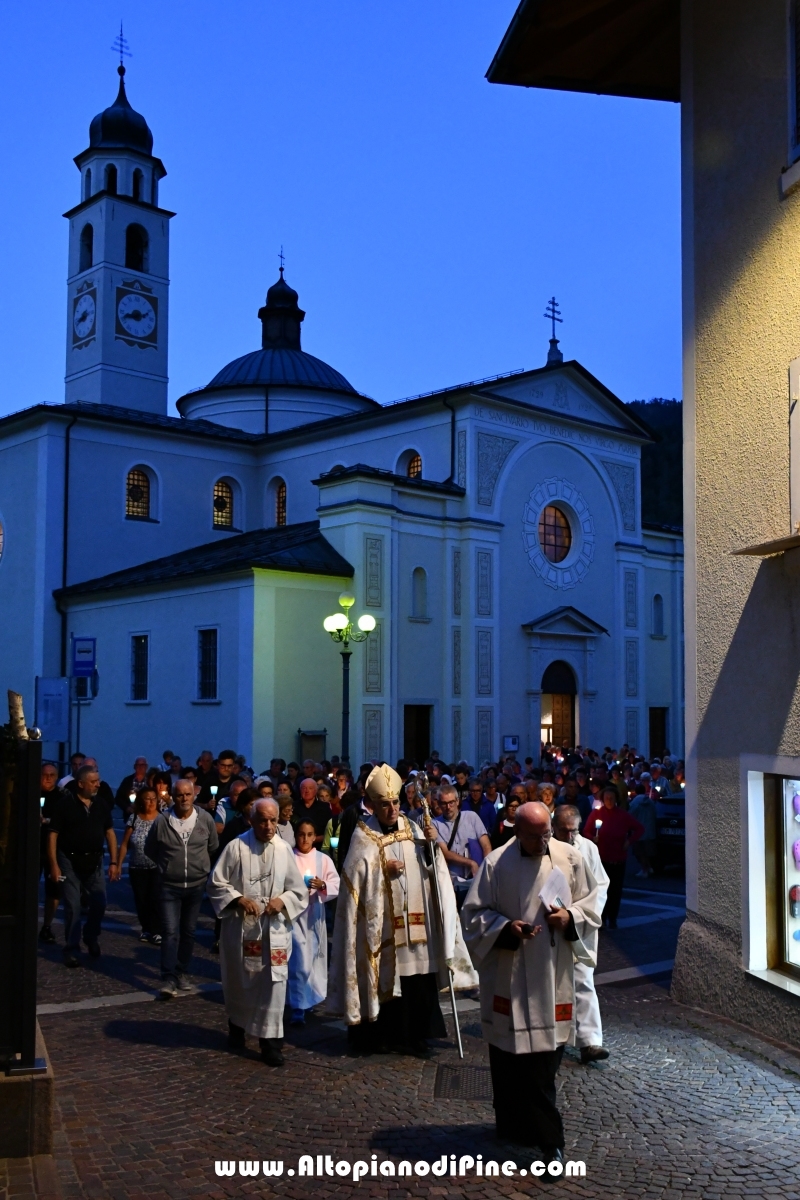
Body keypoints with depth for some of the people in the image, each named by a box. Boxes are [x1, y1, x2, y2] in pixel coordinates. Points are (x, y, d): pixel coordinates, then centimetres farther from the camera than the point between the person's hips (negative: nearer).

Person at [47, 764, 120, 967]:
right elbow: (53, 835, -8)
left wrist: (113, 862, 3)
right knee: (73, 907, -1)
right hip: (70, 861, -4)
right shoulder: (65, 805, -9)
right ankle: (72, 951, 10)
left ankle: (91, 938, 29)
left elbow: (109, 833, 9)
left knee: (99, 903, 3)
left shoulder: (101, 806, 4)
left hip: (94, 861, 4)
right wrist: (54, 865, -13)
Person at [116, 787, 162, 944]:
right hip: (137, 868, 3)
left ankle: (156, 931, 3)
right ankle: (146, 929, 23)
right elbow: (125, 844, 4)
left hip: (158, 867, -3)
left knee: (156, 899, -7)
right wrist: (118, 864, 2)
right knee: (141, 900, 8)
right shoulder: (134, 818, 0)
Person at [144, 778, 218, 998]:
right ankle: (168, 979, -9)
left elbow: (213, 846, 11)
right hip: (170, 886, -2)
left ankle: (182, 973, 24)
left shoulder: (206, 819, -7)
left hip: (196, 885, 2)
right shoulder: (161, 821, -12)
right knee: (170, 932, -8)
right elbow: (149, 850, 5)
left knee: (188, 931, 12)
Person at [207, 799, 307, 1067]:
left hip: (274, 929, 0)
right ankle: (236, 1027, 38)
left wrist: (282, 900, -14)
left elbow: (299, 890, 4)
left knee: (274, 983, -7)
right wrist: (239, 899, -17)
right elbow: (216, 883, -4)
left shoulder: (284, 850, -2)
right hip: (240, 927, 0)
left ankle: (270, 1040, 0)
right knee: (238, 981, 15)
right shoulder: (236, 847, -8)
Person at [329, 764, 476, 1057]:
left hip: (415, 920, 4)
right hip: (380, 923, -4)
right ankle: (375, 1036, 16)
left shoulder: (412, 828, 8)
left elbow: (431, 869, 7)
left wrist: (432, 845, -10)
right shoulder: (363, 836, -4)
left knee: (417, 983, 5)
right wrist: (383, 869, -22)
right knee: (383, 981, 2)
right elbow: (356, 878, -10)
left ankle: (412, 1036, 17)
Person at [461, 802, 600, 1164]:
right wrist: (506, 928, -18)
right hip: (508, 976, -1)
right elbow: (473, 913, -2)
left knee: (544, 1061, 4)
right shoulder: (496, 863, -7)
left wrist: (570, 916, -12)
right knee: (510, 1054, 6)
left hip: (553, 975, 1)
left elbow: (590, 904, 8)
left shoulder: (570, 858, -1)